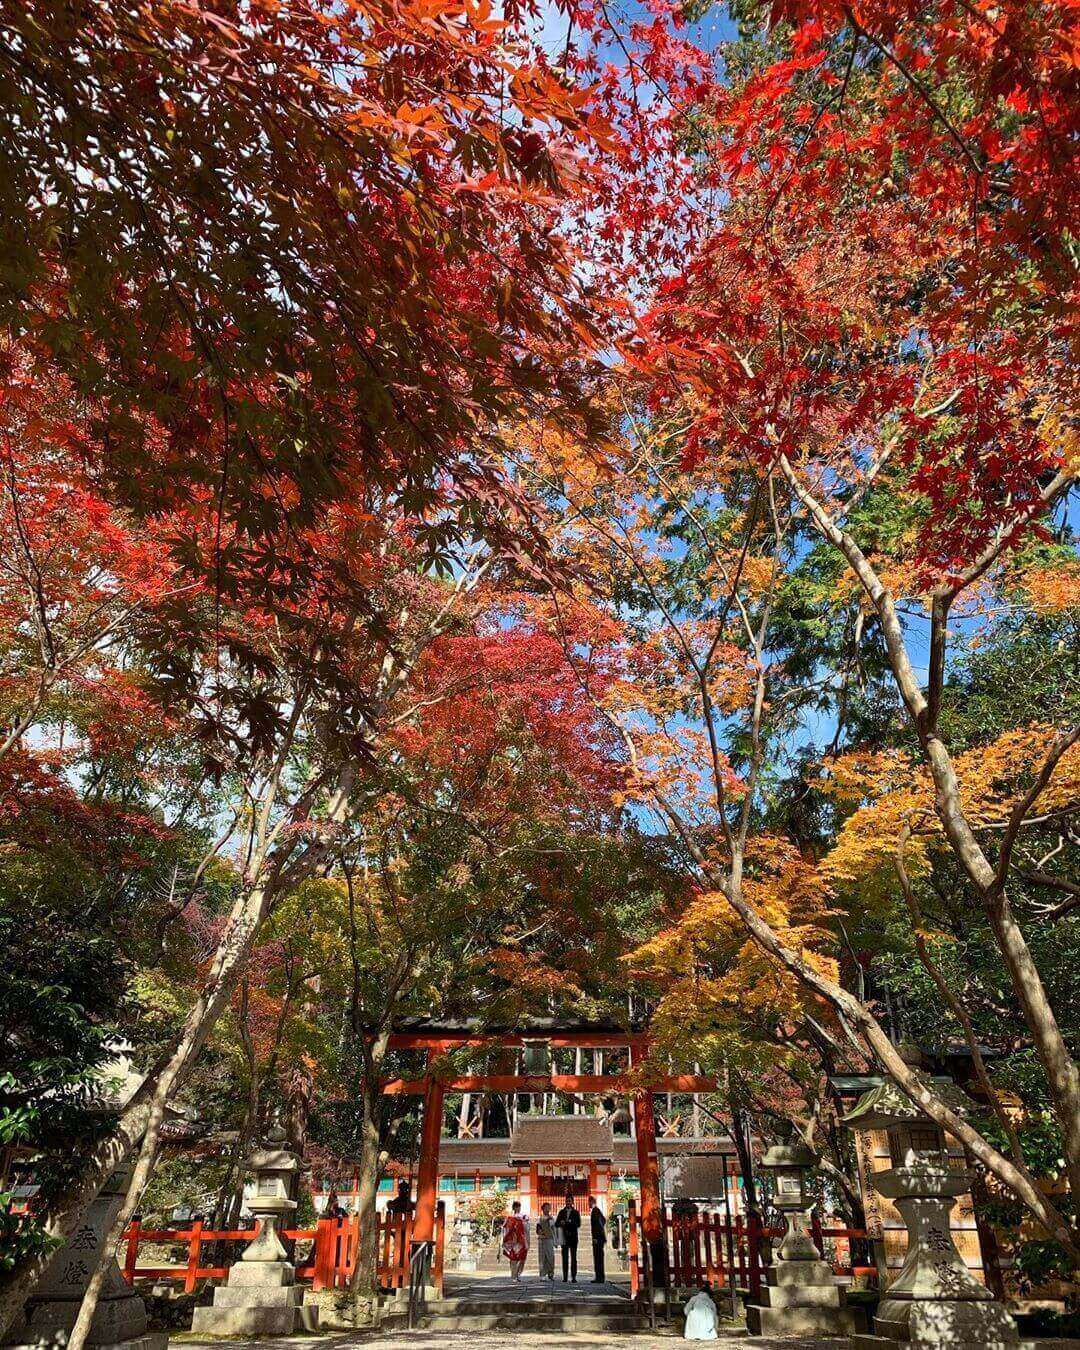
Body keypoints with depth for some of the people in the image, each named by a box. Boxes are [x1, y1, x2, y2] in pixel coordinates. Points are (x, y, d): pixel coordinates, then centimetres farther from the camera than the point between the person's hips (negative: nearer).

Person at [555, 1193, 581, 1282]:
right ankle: (565, 1277, 4)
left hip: (573, 1237, -1)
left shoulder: (575, 1212, 5)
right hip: (564, 1237, 1)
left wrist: (567, 1222, -18)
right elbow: (556, 1224, 6)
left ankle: (574, 1277, 0)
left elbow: (578, 1224, -8)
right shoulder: (561, 1212, 10)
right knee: (565, 1258, 0)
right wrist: (561, 1223, -17)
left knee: (573, 1258, -2)